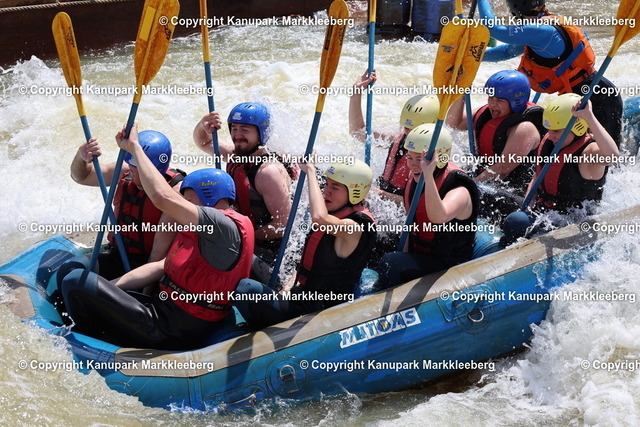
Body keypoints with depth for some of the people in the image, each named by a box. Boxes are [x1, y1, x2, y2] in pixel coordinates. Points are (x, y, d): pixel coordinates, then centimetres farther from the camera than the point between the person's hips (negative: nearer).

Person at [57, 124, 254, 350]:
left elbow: (164, 198, -28)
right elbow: (161, 267, 16)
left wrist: (134, 146, -17)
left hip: (172, 330, -11)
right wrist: (109, 286, 6)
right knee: (68, 272, 14)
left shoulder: (227, 227, -18)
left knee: (76, 281, -17)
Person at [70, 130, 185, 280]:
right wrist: (81, 157, -10)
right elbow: (80, 176, 12)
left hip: (148, 262, -6)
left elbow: (162, 249, -19)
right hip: (117, 255, 6)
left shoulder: (175, 189, -19)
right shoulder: (124, 172, -1)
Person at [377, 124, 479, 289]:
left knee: (390, 263, -27)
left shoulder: (459, 191, -23)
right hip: (418, 257, 8)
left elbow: (438, 217, -47)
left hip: (447, 268, -8)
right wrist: (404, 255, 8)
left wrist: (429, 175, -50)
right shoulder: (415, 182, 2)